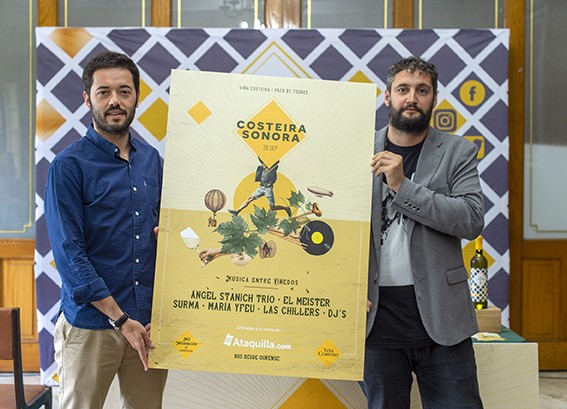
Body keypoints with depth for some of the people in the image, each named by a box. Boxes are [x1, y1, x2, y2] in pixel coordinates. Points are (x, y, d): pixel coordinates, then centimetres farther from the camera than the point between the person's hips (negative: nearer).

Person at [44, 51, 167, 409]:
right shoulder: (69, 165, -8)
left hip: (149, 323, 5)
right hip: (92, 324, -4)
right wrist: (120, 319, -15)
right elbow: (69, 254, -12)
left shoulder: (151, 159, 9)